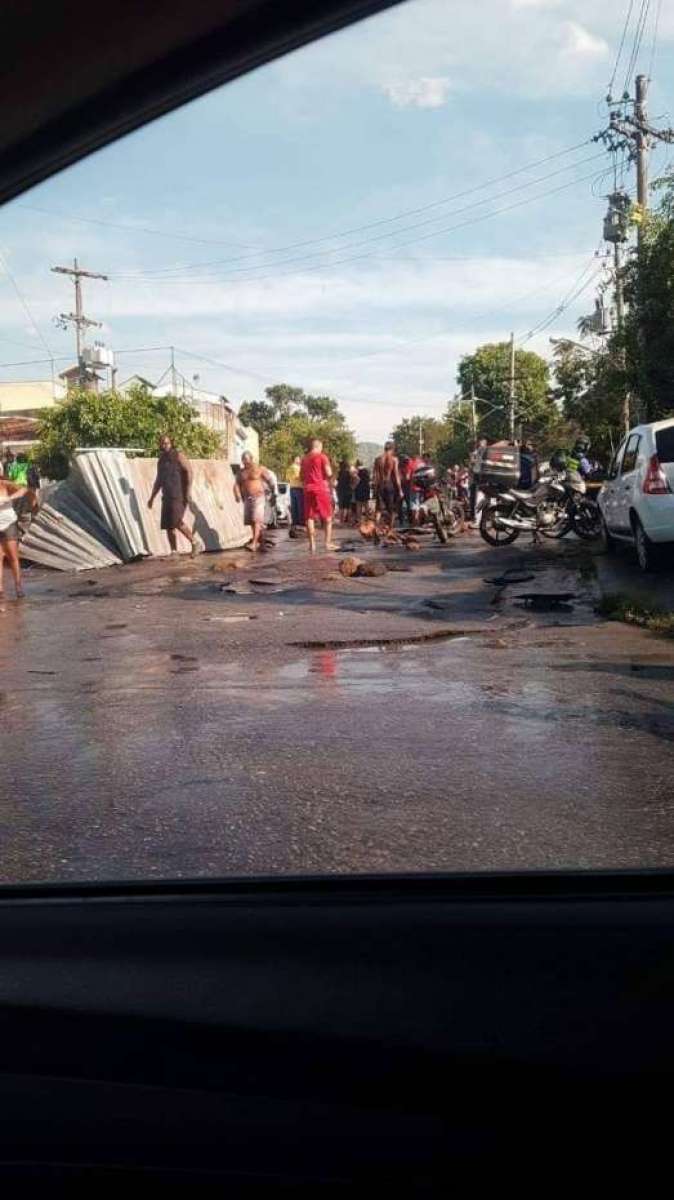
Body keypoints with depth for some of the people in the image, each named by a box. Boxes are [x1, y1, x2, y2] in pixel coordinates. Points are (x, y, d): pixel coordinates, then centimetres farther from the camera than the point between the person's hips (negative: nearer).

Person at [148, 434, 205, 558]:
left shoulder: (178, 455, -2)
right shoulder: (161, 460, 18)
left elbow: (189, 471, -11)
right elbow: (158, 481, 24)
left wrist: (189, 490, -20)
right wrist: (152, 497, 21)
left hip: (179, 495, -7)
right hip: (167, 496, 7)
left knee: (177, 522, -18)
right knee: (168, 525, 1)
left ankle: (196, 542, -5)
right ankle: (174, 552, 4)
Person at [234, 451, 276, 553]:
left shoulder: (260, 469, -3)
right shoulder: (241, 472, 12)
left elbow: (270, 481, 1)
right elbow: (237, 484, 5)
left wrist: (274, 495, 2)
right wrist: (238, 495, -14)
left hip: (258, 497, -6)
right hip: (247, 499, 6)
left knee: (256, 520, -16)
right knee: (251, 521, 6)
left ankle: (254, 544, -24)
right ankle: (260, 542, 19)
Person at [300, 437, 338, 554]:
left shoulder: (304, 459, 13)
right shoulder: (322, 457, -4)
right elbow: (329, 473, -11)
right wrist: (330, 483, 8)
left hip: (307, 490, 5)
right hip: (321, 489, -5)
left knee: (309, 517, 6)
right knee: (328, 517, 6)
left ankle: (312, 544, 2)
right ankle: (328, 542, 1)